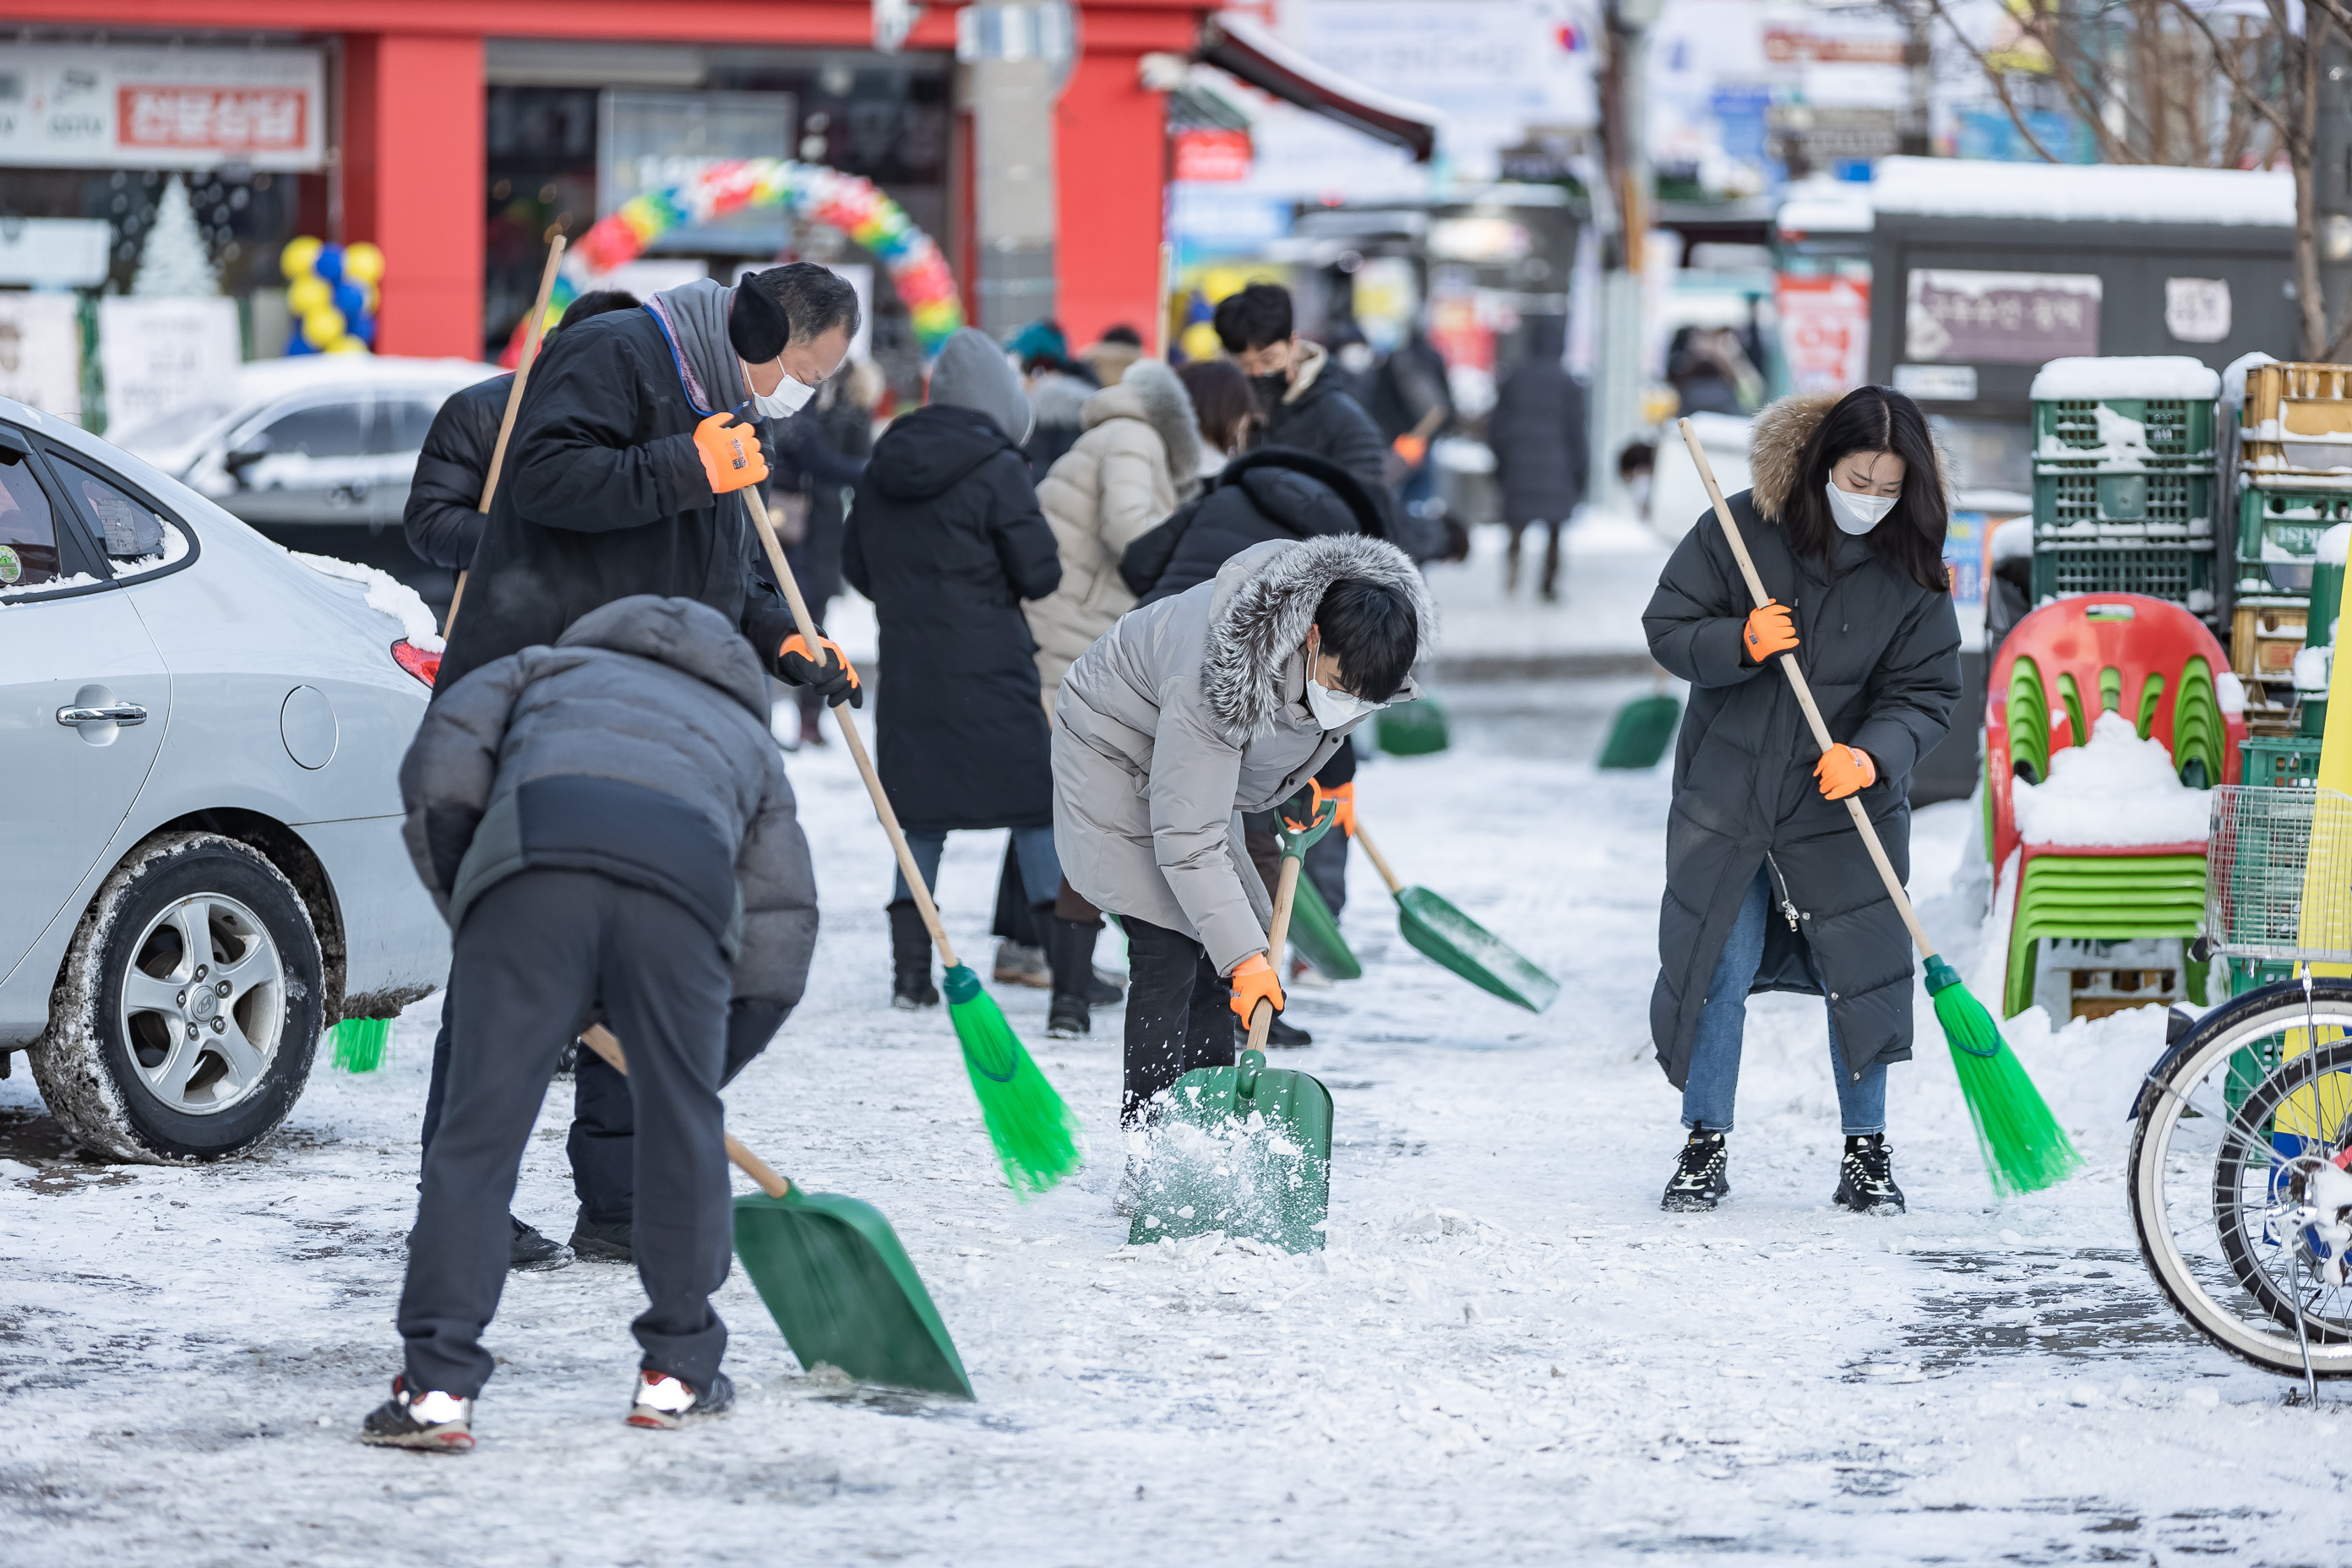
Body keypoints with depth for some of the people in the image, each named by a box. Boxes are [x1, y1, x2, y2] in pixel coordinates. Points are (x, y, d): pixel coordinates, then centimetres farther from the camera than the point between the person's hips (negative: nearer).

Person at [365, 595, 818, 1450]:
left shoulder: (544, 668, 41)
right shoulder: (749, 742, 42)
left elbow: (439, 776, 20)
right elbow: (778, 944, 33)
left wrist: (471, 913, 28)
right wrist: (702, 1074, 41)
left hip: (532, 862, -1)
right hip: (685, 881, 1)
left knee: (481, 1128, 1)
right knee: (682, 1126, 20)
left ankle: (437, 1386, -4)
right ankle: (676, 1370, 29)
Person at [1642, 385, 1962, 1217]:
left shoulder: (1912, 572, -7)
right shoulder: (1740, 530, -9)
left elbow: (1926, 694, -6)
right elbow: (1668, 626, -4)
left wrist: (1873, 756, -24)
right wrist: (1740, 644, -23)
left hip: (1845, 803, 0)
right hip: (1727, 793, 0)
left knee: (1862, 968, 2)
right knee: (1716, 964, 1)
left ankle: (1866, 1150, 16)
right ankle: (1705, 1146, 14)